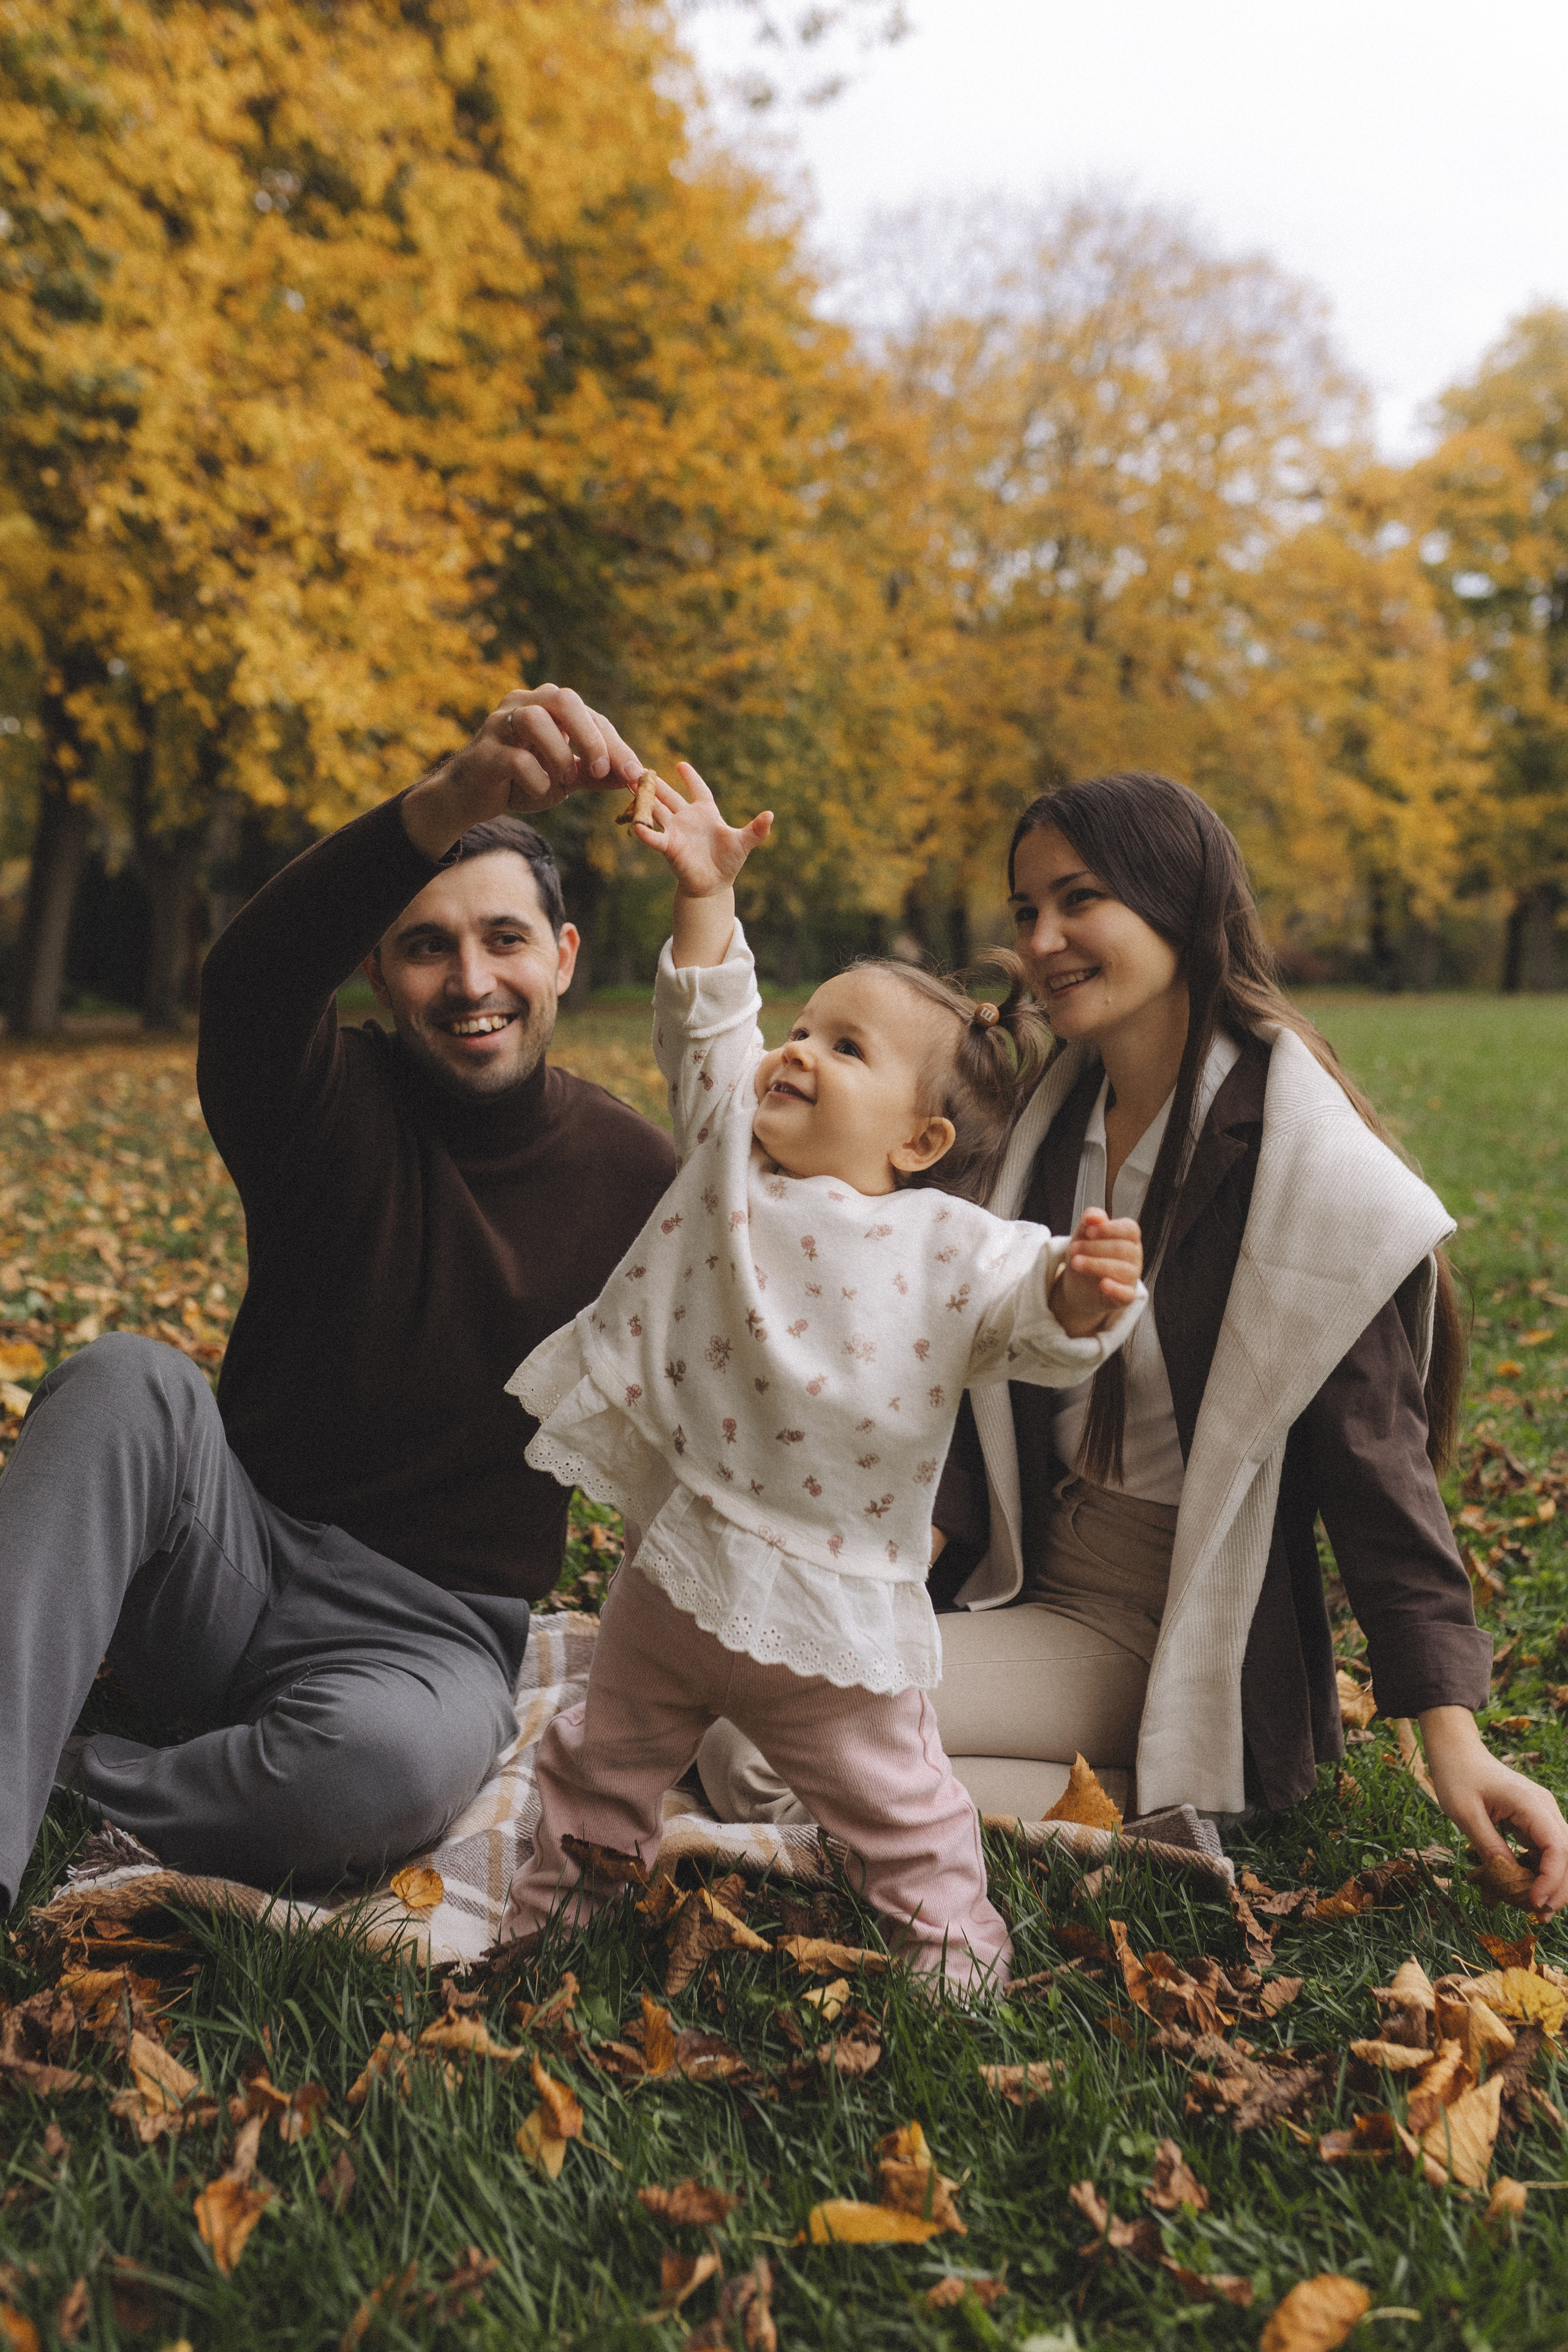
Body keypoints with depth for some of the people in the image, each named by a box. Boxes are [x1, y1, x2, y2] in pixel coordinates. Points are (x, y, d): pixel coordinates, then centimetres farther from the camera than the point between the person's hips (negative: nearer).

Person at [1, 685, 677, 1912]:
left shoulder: (635, 1178, -3)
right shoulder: (331, 1102, -6)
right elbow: (249, 979, -32)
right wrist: (448, 804, -51)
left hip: (429, 1632, 0)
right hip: (233, 1553, 1)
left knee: (401, 1761, -36)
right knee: (127, 1377, -29)